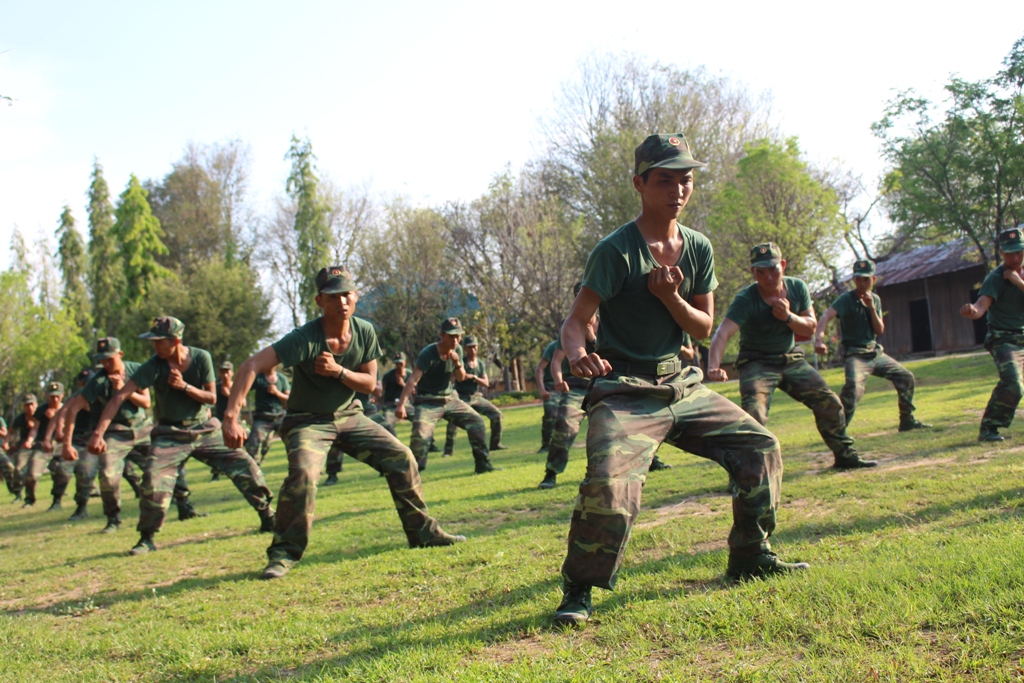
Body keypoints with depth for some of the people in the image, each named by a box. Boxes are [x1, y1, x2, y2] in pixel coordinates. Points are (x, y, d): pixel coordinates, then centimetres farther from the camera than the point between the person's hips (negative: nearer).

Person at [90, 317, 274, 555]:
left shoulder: (201, 358, -11)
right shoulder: (153, 366, -16)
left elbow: (211, 398, -7)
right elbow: (119, 397, -23)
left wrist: (184, 386, -24)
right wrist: (98, 433, -33)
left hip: (205, 430, 1)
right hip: (171, 435, -1)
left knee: (246, 466, -6)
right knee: (154, 480, -20)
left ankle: (268, 517, 11)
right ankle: (147, 538, 0)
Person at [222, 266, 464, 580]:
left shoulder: (365, 332, -10)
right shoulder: (305, 338, -27)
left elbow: (369, 383, -4)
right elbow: (250, 367, -34)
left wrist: (338, 371, -24)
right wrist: (231, 417, -44)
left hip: (349, 416, 5)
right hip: (308, 421, -5)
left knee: (401, 457, 0)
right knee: (303, 474, -30)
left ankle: (423, 532, 14)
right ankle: (283, 554, -15)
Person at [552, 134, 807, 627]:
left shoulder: (698, 248, 6)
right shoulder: (616, 251, -13)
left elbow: (704, 328, 8)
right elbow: (576, 320, -16)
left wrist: (671, 296, -12)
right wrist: (578, 354, -39)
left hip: (682, 385, 7)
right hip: (625, 393, -7)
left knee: (760, 446, 6)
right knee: (608, 483, -28)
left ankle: (750, 557, 23)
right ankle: (577, 591, -9)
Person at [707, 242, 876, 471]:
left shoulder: (797, 288, -8)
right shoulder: (745, 299, -24)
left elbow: (810, 328, -3)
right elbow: (722, 333, -37)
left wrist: (788, 316, -24)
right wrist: (713, 366, -56)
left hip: (791, 358, 5)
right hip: (757, 364, -5)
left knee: (830, 403, 7)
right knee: (754, 415, -26)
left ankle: (845, 455, 27)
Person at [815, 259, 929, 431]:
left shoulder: (875, 299, 9)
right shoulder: (846, 299, -11)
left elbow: (880, 330, 4)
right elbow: (826, 317, -29)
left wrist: (872, 308, -11)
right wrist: (819, 339, -47)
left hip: (876, 352, 7)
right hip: (855, 355, -7)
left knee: (906, 377, 7)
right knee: (854, 387, -32)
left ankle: (907, 421, 22)